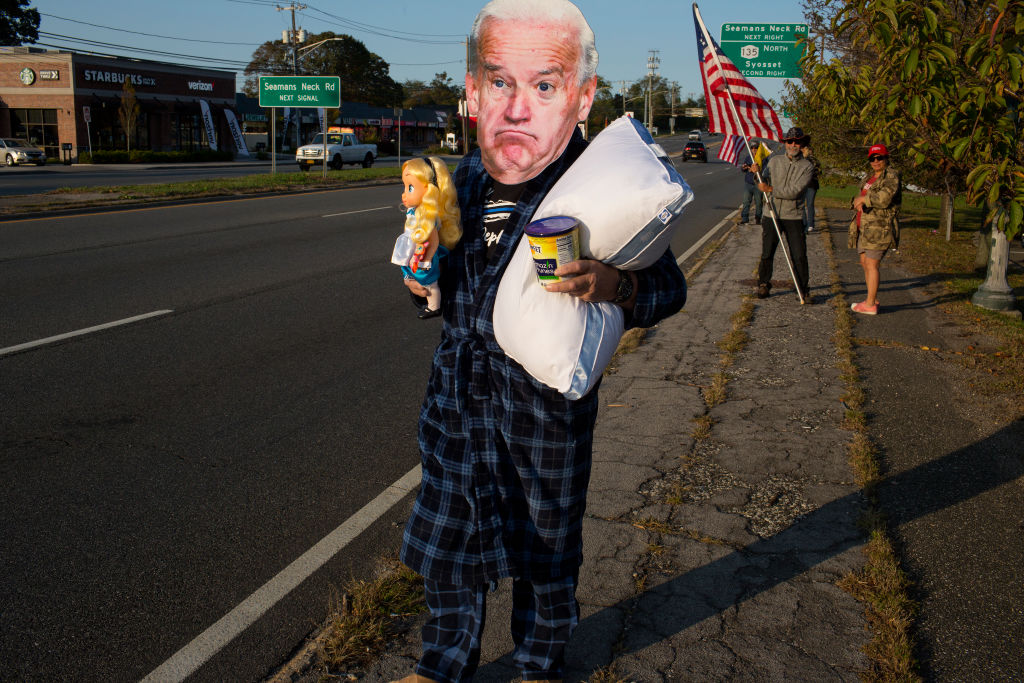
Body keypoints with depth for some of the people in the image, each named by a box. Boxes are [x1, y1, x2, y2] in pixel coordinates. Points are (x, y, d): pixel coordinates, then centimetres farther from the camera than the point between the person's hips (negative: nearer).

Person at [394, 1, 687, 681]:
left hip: (548, 401, -4)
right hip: (457, 390, 4)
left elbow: (669, 285, -12)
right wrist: (423, 278, -10)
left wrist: (618, 285, -34)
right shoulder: (464, 178, -4)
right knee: (447, 542, 17)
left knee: (546, 548, 17)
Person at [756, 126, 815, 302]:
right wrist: (758, 173, -8)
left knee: (799, 256, -2)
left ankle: (803, 290, 10)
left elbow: (794, 191, -13)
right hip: (771, 214, 2)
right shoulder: (774, 161, 8)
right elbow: (764, 183, 12)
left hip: (794, 217, -2)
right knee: (767, 253, 6)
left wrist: (771, 189, -13)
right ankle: (763, 285, 24)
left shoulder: (807, 167, -2)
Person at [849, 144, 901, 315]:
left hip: (880, 228, -9)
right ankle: (873, 298, 23)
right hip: (865, 228, 9)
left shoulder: (891, 176, -9)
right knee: (864, 262, 13)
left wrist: (864, 198, -11)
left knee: (871, 264, -8)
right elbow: (860, 197, 16)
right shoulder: (872, 178, 18)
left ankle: (870, 304, -5)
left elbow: (885, 198, -24)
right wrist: (858, 201, -8)